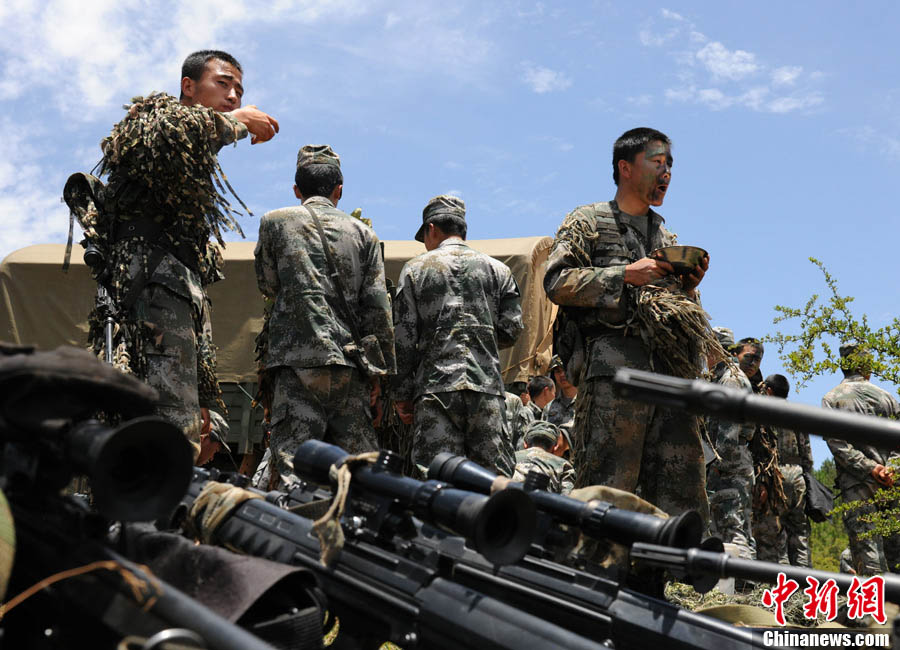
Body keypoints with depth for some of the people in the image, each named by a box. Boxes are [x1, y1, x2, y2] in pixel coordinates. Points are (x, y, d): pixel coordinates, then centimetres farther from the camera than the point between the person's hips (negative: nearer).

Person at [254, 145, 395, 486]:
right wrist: (380, 369, 11)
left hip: (297, 359, -2)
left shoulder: (275, 222, 8)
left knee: (292, 464, -7)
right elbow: (377, 307, 7)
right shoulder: (362, 233, 12)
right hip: (350, 363, 2)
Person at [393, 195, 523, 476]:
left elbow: (403, 338, 3)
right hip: (487, 385, 2)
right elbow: (512, 329, 8)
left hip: (435, 386, -1)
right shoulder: (497, 269, 13)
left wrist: (402, 394, 7)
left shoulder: (415, 269, 8)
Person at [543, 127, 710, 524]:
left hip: (672, 371, 6)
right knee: (609, 489, -11)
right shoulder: (588, 221, 12)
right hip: (614, 364, -6)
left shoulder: (667, 237, 30)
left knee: (681, 491, 0)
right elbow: (557, 282, -3)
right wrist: (625, 275, -8)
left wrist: (688, 288, 9)